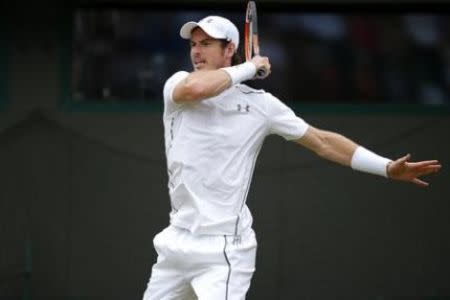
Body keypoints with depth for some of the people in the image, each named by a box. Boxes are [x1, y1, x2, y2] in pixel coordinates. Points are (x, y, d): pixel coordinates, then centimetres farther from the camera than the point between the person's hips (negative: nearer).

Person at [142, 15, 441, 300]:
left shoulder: (259, 103, 2)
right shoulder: (177, 84, 3)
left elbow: (323, 141, 4)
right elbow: (195, 88, -22)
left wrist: (387, 167, -2)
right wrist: (248, 67, -7)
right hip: (177, 242, 3)